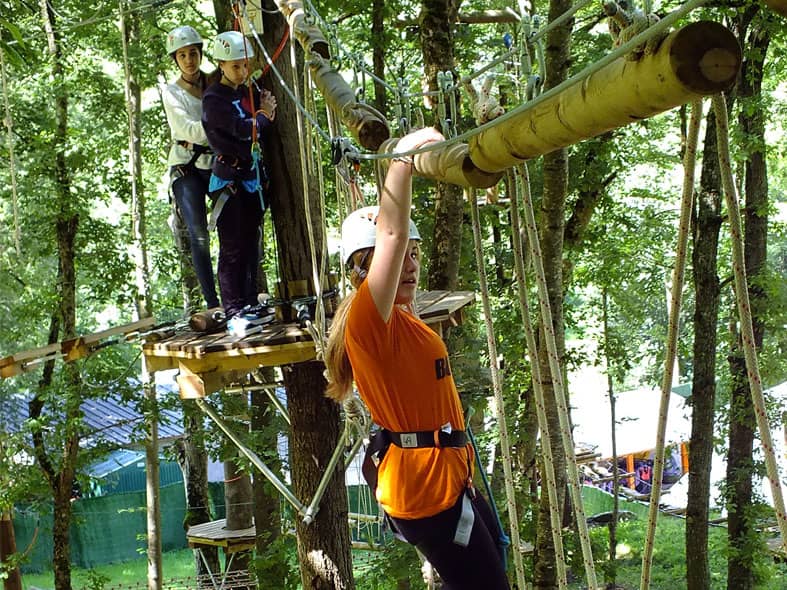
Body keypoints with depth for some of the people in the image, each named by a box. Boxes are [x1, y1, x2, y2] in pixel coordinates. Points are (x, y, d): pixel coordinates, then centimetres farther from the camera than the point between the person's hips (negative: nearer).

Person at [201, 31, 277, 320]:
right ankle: (233, 307, -4)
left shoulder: (248, 93, 14)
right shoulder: (214, 98, -10)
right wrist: (263, 115, -3)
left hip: (252, 176, 8)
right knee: (233, 246, -7)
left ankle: (250, 302, 18)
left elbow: (264, 127, 14)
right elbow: (242, 130, -20)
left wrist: (267, 107, -6)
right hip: (229, 179, -8)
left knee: (251, 242, 11)